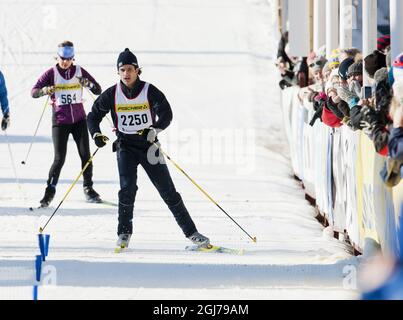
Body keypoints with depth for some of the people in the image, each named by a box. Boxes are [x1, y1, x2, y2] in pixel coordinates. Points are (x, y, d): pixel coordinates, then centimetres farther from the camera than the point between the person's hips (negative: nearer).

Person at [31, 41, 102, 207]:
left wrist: (88, 84, -22)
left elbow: (98, 90, -1)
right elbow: (34, 92, -10)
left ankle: (88, 188, 13)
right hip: (60, 121, -2)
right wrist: (45, 90, -32)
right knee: (59, 158, -7)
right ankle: (50, 191, 6)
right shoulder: (52, 73, -4)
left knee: (85, 155, -2)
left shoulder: (79, 71, 1)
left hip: (79, 120, 2)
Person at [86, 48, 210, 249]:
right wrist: (96, 134, -12)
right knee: (128, 187, -19)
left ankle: (191, 232, 5)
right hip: (125, 146, 1)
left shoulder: (149, 91, -8)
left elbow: (166, 114, -19)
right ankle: (124, 233, -3)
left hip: (148, 145, -1)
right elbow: (93, 115, 6)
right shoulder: (112, 94, -2)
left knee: (168, 191, 0)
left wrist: (154, 130, -37)